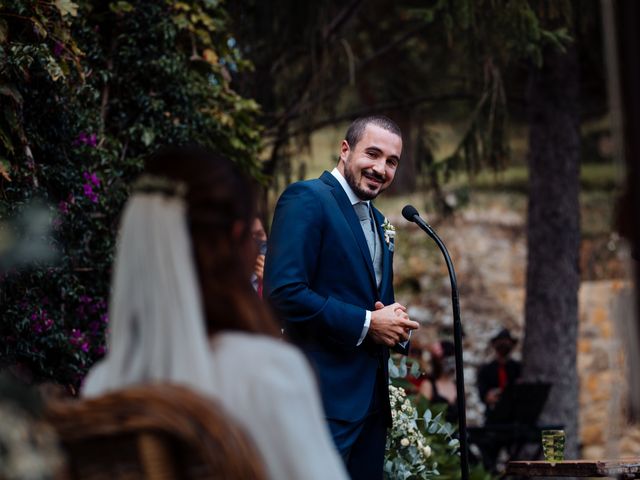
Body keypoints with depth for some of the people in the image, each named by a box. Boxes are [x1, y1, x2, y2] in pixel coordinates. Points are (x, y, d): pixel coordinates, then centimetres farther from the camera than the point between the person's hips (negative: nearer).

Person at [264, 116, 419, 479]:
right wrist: (367, 324, -16)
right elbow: (283, 292, -19)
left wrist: (396, 322, 0)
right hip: (326, 396, -9)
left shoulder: (378, 222, 19)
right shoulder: (307, 199, -8)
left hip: (372, 396, 9)